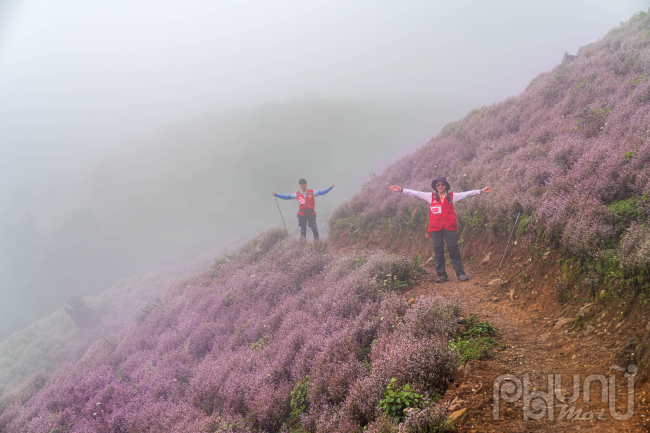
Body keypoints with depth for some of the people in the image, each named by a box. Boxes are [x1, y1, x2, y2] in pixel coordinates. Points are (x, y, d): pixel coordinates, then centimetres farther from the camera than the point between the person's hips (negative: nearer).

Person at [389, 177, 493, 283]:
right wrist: (401, 190, 4)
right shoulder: (431, 196, 10)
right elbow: (415, 193, 9)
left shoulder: (452, 196, 10)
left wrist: (481, 191, 3)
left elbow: (467, 194, 8)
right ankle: (441, 275, 9)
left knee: (453, 249, -3)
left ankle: (460, 273, 2)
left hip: (449, 227, -1)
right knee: (438, 251, 3)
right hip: (435, 228, 1)